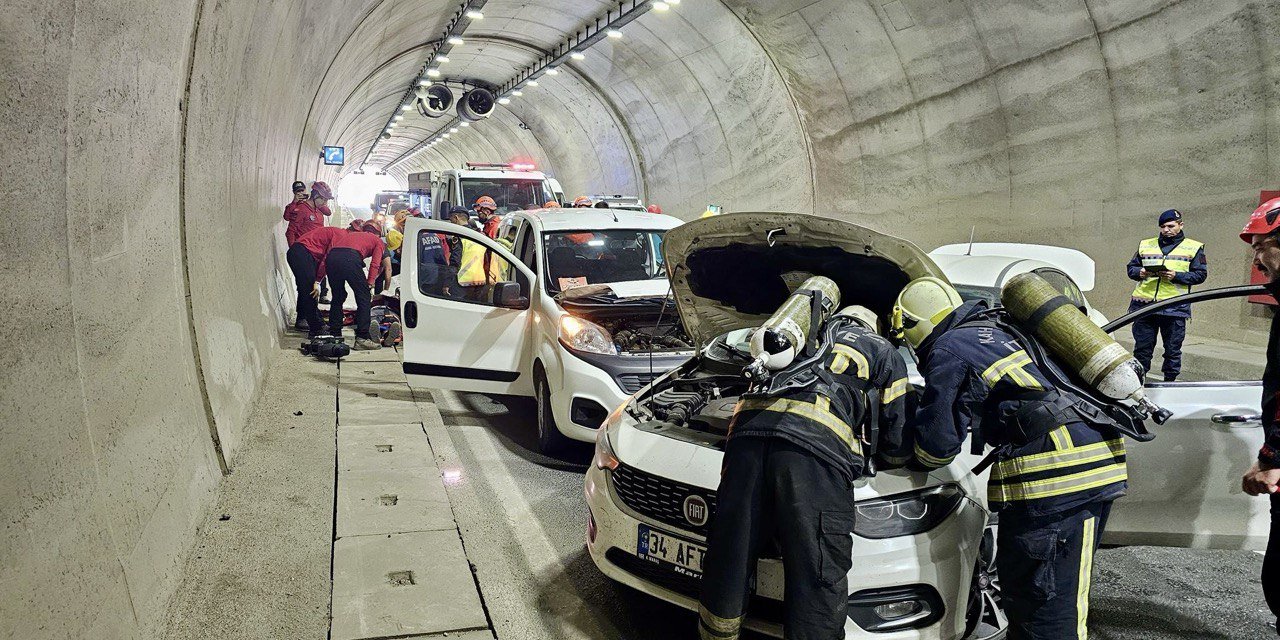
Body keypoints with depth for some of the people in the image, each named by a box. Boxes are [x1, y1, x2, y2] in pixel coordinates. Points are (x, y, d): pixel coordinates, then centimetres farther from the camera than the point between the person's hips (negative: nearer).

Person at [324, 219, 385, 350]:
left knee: (338, 297, 21)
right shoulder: (377, 241, 26)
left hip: (331, 257, 5)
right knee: (364, 298, 5)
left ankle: (334, 334, 24)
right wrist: (370, 284, 4)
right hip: (350, 258, -5)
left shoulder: (351, 234, 39)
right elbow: (375, 264, 9)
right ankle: (362, 338, 0)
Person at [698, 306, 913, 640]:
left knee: (728, 560, 11)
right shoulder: (884, 352, 30)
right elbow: (898, 444, 27)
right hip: (816, 442, -4)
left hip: (750, 427, 5)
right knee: (819, 577, 0)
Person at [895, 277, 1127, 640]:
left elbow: (937, 442, -2)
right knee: (1018, 586, 18)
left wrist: (912, 461, 19)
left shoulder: (948, 349, -1)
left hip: (1055, 472, -9)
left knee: (1050, 611, -5)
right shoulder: (996, 331, 25)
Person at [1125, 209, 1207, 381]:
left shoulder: (1194, 248, 8)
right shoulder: (1145, 245, 15)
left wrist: (1176, 276, -13)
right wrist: (1140, 273, -5)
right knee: (1142, 347, 6)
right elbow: (1131, 268, 17)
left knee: (1172, 349, 4)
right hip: (1144, 305, 2)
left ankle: (1169, 381, 14)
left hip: (1175, 308, -2)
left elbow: (1200, 274, 2)